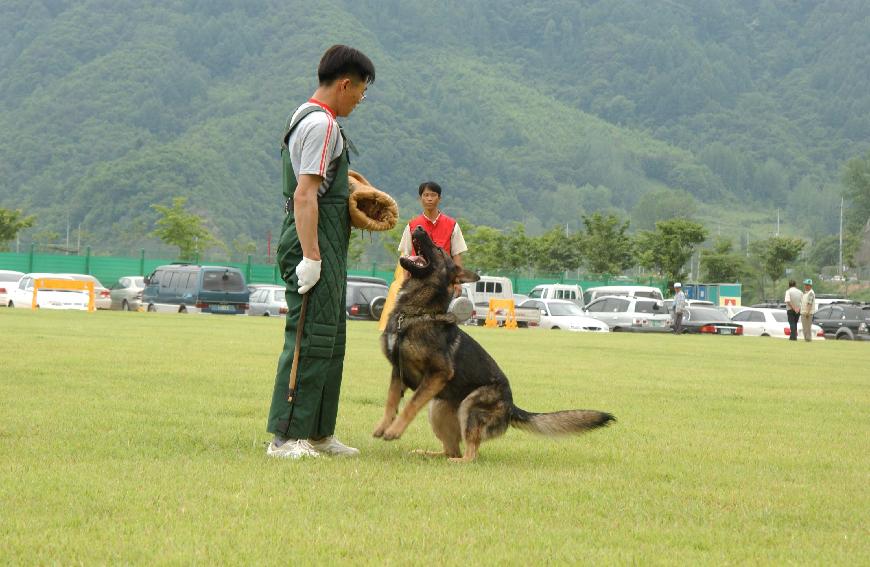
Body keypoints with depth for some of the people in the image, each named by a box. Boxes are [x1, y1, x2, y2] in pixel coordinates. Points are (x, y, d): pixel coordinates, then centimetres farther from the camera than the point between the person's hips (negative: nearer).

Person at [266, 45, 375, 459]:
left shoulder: (308, 117, 19)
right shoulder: (321, 124, -14)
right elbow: (304, 195, -22)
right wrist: (310, 256, -25)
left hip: (325, 247, 11)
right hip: (315, 241, -11)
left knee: (329, 340, 15)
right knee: (310, 338, -11)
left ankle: (318, 433, 21)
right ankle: (286, 437, -10)